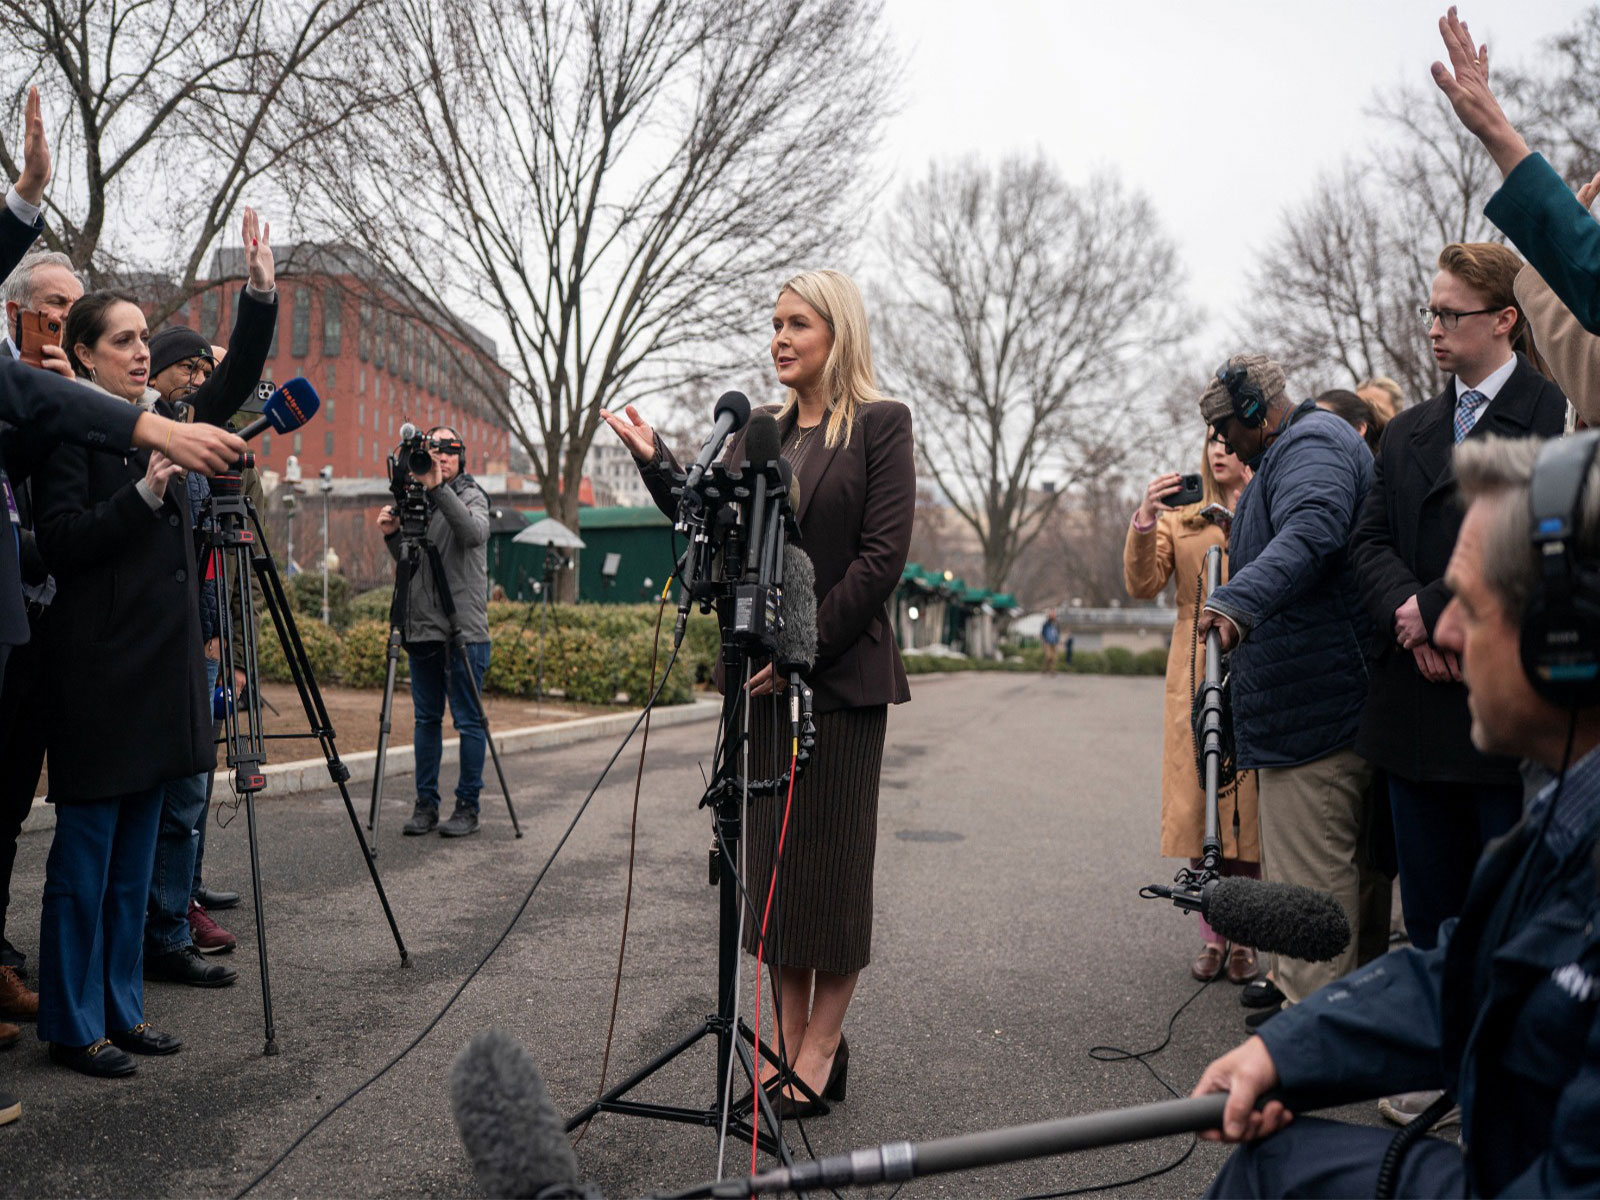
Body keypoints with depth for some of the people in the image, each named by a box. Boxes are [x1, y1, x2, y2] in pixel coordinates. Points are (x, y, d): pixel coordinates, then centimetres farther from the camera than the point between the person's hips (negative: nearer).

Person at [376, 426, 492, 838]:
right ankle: (426, 804, 19)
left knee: (468, 721, -1)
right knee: (426, 719, 11)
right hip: (423, 629, 6)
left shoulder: (471, 496, -2)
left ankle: (468, 806, 8)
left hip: (464, 631, -6)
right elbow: (408, 562, 17)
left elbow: (474, 533, -25)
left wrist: (439, 488, -32)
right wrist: (392, 535, -3)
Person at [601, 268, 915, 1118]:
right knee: (774, 855, 10)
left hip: (842, 676, -5)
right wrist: (654, 460, 1)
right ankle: (789, 1039, 23)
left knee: (830, 855, 3)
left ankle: (822, 1050, 16)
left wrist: (806, 647, -15)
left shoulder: (880, 424, -3)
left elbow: (882, 556, -11)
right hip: (762, 672, 6)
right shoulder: (757, 433, 14)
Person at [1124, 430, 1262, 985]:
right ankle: (1213, 934, 14)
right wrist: (1143, 521, -13)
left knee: (1247, 805, -2)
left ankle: (1244, 937, 11)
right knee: (1198, 804, 3)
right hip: (1195, 682, 2)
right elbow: (1142, 585, 0)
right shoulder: (1182, 519, 14)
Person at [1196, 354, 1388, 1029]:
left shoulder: (1309, 445, -10)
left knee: (1309, 867, -7)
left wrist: (1238, 599, -45)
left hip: (1312, 697, -11)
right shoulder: (1299, 447, 25)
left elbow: (1311, 529, -33)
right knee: (1340, 861, 16)